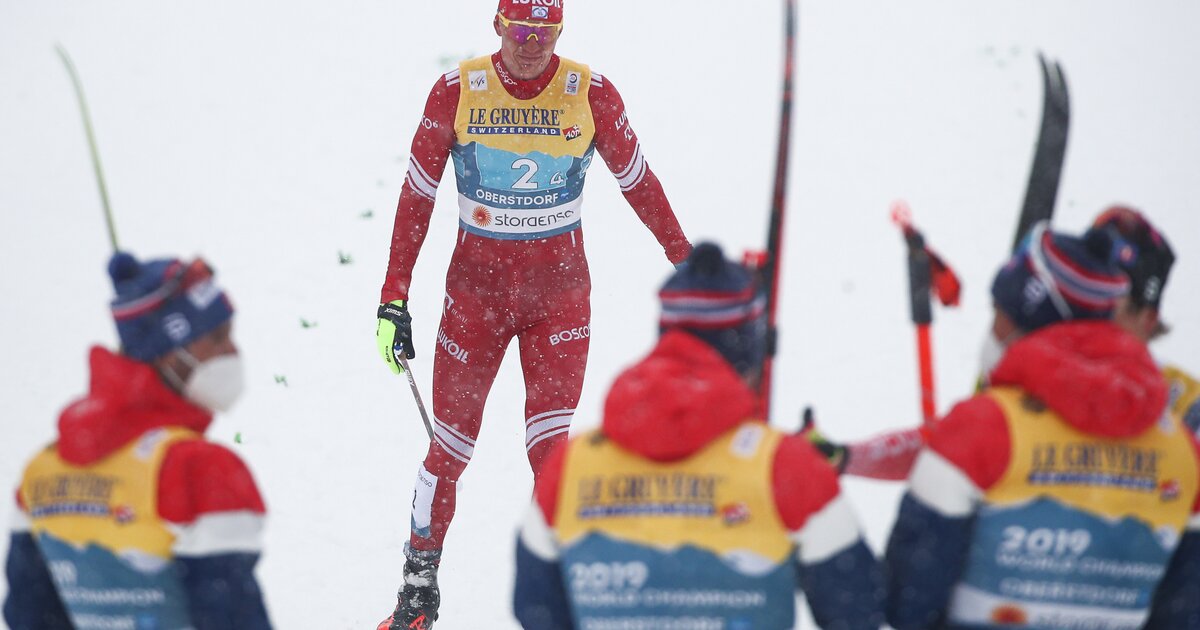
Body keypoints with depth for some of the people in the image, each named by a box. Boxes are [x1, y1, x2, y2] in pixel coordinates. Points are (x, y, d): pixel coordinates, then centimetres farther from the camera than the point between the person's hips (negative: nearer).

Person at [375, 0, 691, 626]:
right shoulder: (457, 92, -8)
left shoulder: (590, 93, -7)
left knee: (551, 450, -10)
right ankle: (420, 579, 24)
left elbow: (637, 180, 6)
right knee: (450, 446, 4)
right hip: (476, 284, 1)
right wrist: (394, 299, -3)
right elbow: (417, 194, -1)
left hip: (560, 289, 0)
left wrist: (684, 260, 11)